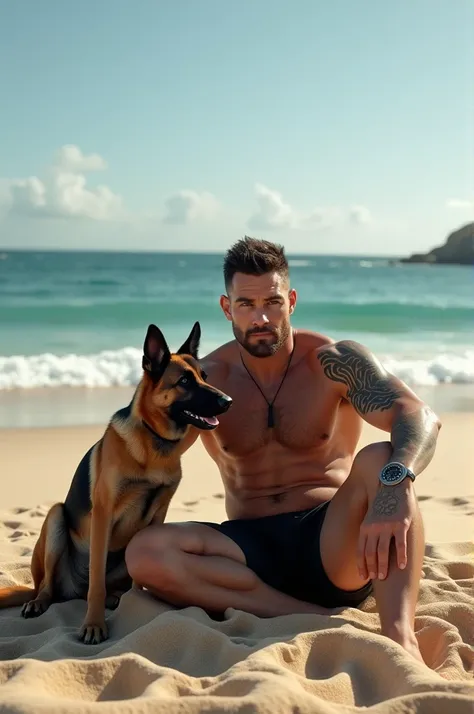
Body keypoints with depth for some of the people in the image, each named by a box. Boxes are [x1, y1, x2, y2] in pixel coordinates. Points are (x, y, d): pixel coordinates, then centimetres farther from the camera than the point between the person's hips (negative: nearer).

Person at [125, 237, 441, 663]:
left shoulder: (335, 362, -4)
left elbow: (421, 417, -22)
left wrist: (394, 485, -42)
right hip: (253, 548, 2)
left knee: (381, 460, -30)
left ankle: (400, 636, -44)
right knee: (145, 553, -25)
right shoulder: (207, 379, 4)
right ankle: (325, 620, -29)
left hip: (334, 547, -2)